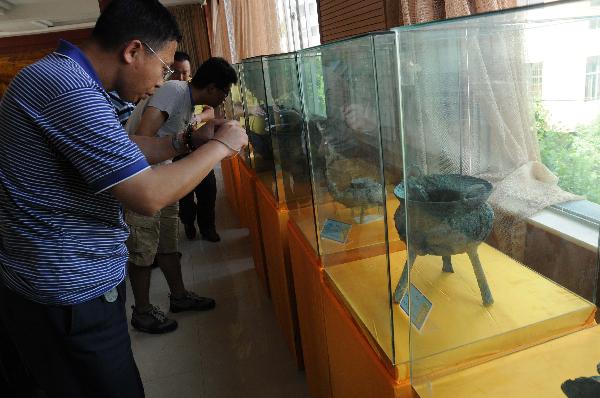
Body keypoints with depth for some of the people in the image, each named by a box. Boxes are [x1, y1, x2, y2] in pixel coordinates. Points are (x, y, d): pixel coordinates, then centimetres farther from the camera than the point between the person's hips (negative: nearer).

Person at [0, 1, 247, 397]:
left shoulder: (59, 75, 9)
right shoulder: (70, 90, -25)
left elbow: (119, 152, 17)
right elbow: (149, 196, -26)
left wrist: (188, 141, 8)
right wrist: (219, 146, -13)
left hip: (65, 283, 10)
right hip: (71, 296, -10)